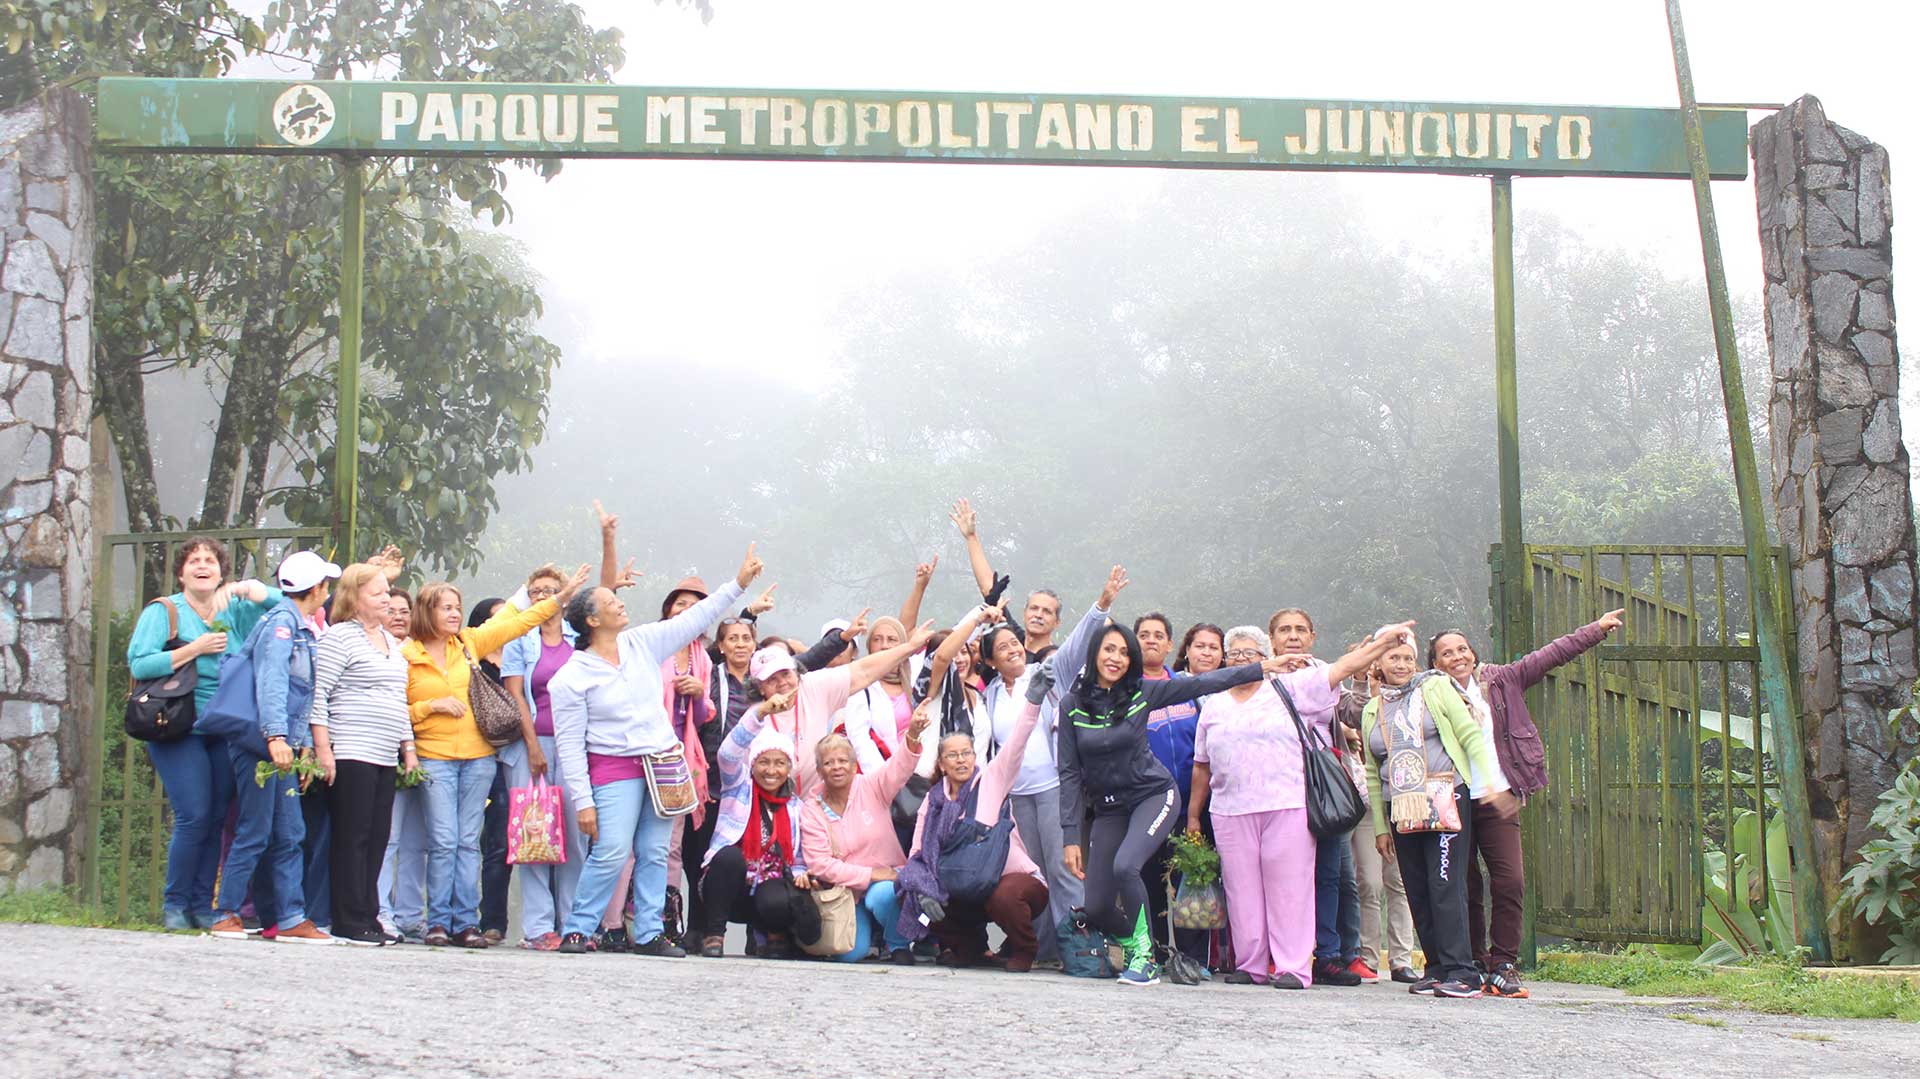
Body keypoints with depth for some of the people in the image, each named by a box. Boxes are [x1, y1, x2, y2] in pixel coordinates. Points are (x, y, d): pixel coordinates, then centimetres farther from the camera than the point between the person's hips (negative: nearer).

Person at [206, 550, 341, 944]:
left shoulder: (301, 628, 19)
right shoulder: (281, 621, -9)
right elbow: (271, 682, -22)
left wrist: (305, 746, 16)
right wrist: (276, 736, -32)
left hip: (281, 748, 9)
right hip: (260, 744, -9)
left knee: (290, 835, 7)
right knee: (255, 834, -6)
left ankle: (291, 919, 8)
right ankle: (226, 914, 2)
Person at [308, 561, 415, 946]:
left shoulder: (391, 642, 21)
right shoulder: (338, 637, -4)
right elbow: (319, 696, -9)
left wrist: (408, 749, 21)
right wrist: (322, 749, -16)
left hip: (385, 757, 8)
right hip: (350, 753, -8)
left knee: (377, 839, 6)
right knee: (353, 838, -6)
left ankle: (368, 917, 9)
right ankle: (351, 923, -4)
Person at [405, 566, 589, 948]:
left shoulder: (469, 642, 9)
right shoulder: (406, 656, 0)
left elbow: (518, 622, 14)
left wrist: (562, 596, 12)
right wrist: (433, 706, -11)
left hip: (478, 757, 3)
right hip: (434, 758, -3)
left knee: (469, 842, 3)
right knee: (443, 842, -8)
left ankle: (466, 923, 4)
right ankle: (438, 922, 0)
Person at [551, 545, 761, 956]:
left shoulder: (642, 643, 6)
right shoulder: (571, 678, -8)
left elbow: (694, 620, 10)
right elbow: (569, 744, -8)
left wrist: (739, 583, 7)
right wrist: (582, 802, -12)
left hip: (662, 763, 5)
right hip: (614, 769, -5)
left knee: (654, 855, 5)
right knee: (611, 854, -14)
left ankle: (648, 933, 10)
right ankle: (577, 930, -2)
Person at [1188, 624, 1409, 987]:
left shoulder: (1288, 688, 6)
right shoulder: (1214, 705, 16)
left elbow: (1343, 668, 3)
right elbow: (1202, 766, 19)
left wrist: (1386, 641, -2)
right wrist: (1193, 815, 18)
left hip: (1287, 807, -3)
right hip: (1230, 811, 3)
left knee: (1289, 888, -4)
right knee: (1242, 890, 4)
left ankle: (1293, 967, 0)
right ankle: (1251, 966, 11)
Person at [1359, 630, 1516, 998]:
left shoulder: (1435, 688, 4)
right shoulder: (1372, 711, 15)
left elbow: (1472, 735, 0)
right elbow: (1372, 773, 19)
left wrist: (1490, 784, -11)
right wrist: (1380, 826, 15)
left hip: (1444, 802, -5)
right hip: (1401, 812, 5)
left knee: (1445, 885, -13)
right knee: (1417, 892, 3)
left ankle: (1461, 972, -14)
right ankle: (1437, 969, 10)